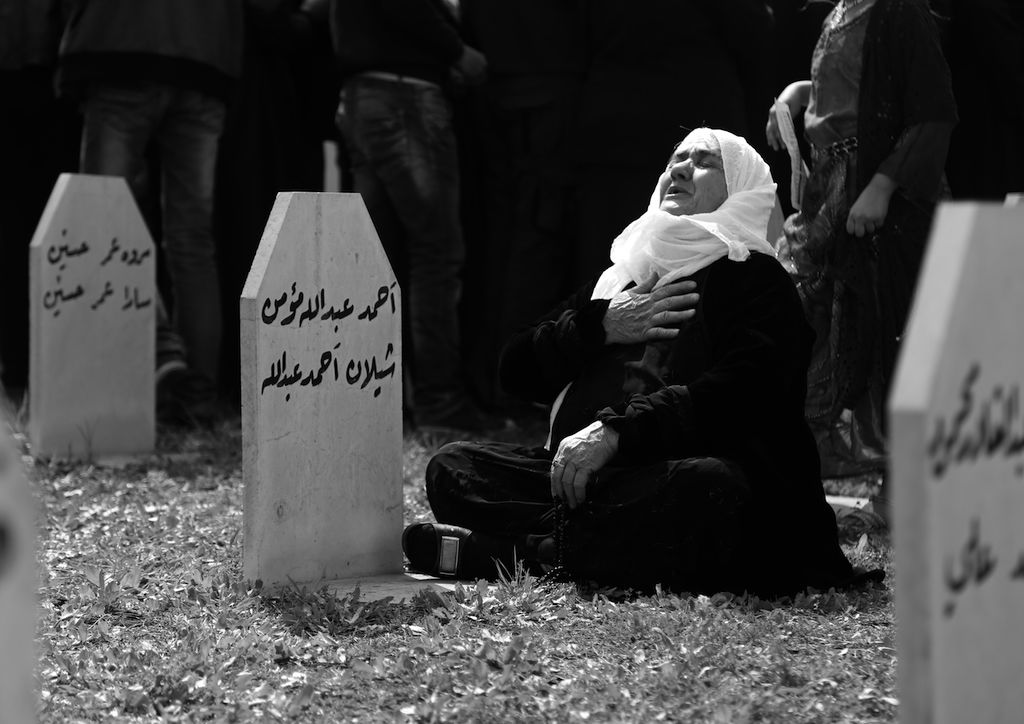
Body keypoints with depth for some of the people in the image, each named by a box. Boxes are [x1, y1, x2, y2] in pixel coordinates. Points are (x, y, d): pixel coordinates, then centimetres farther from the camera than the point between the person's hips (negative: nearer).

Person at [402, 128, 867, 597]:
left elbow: (739, 391, -13)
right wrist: (600, 326, 1)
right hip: (584, 473, 6)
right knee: (452, 467, -11)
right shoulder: (617, 279, 27)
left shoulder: (755, 279, 6)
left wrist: (615, 430, -24)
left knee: (705, 488, -40)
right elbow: (517, 369, 19)